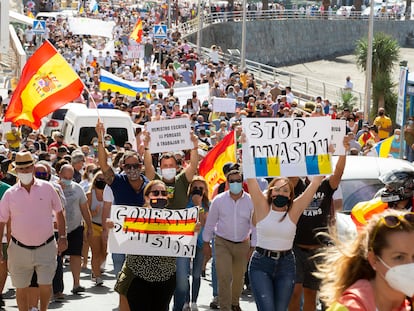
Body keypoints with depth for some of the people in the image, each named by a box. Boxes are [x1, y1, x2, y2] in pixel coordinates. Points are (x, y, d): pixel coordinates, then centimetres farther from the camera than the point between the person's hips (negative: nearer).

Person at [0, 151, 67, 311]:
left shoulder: (47, 188, -3)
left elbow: (59, 213, 8)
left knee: (46, 285, -2)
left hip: (46, 248, -1)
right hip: (19, 249, 1)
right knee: (21, 288, 8)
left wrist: (62, 237, 4)